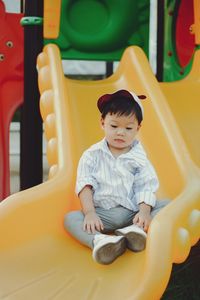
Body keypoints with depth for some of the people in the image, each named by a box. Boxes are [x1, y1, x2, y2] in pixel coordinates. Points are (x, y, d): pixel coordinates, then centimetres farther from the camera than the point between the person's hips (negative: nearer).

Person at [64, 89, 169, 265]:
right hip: (102, 213, 0)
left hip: (133, 212, 1)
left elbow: (146, 187, -4)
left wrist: (145, 212, -22)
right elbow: (85, 186, -3)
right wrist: (89, 213, -18)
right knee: (70, 218, -24)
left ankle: (134, 230, -39)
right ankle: (98, 240, -50)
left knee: (167, 206, -20)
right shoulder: (92, 155, 5)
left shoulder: (139, 158, 5)